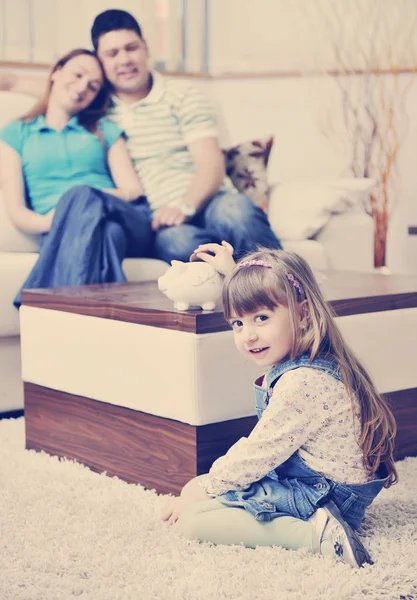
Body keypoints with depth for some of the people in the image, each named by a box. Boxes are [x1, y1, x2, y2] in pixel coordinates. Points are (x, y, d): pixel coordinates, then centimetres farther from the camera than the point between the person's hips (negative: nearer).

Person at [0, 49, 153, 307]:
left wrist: (85, 199, -9)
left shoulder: (106, 131, 28)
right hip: (59, 233, -1)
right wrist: (50, 222, -15)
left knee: (81, 196, -36)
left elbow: (134, 191, 13)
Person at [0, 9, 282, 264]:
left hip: (204, 204, 0)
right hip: (159, 221, 1)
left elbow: (211, 164, -1)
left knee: (236, 209, -36)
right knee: (177, 238, -36)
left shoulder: (181, 94, 9)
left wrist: (185, 206, -19)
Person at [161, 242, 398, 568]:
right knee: (195, 483, 15)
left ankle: (314, 532, -21)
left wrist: (202, 491, -10)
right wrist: (232, 269, 33)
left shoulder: (303, 382, -28)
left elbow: (257, 455, -21)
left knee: (192, 517, -16)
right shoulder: (300, 359, 2)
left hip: (319, 493, -10)